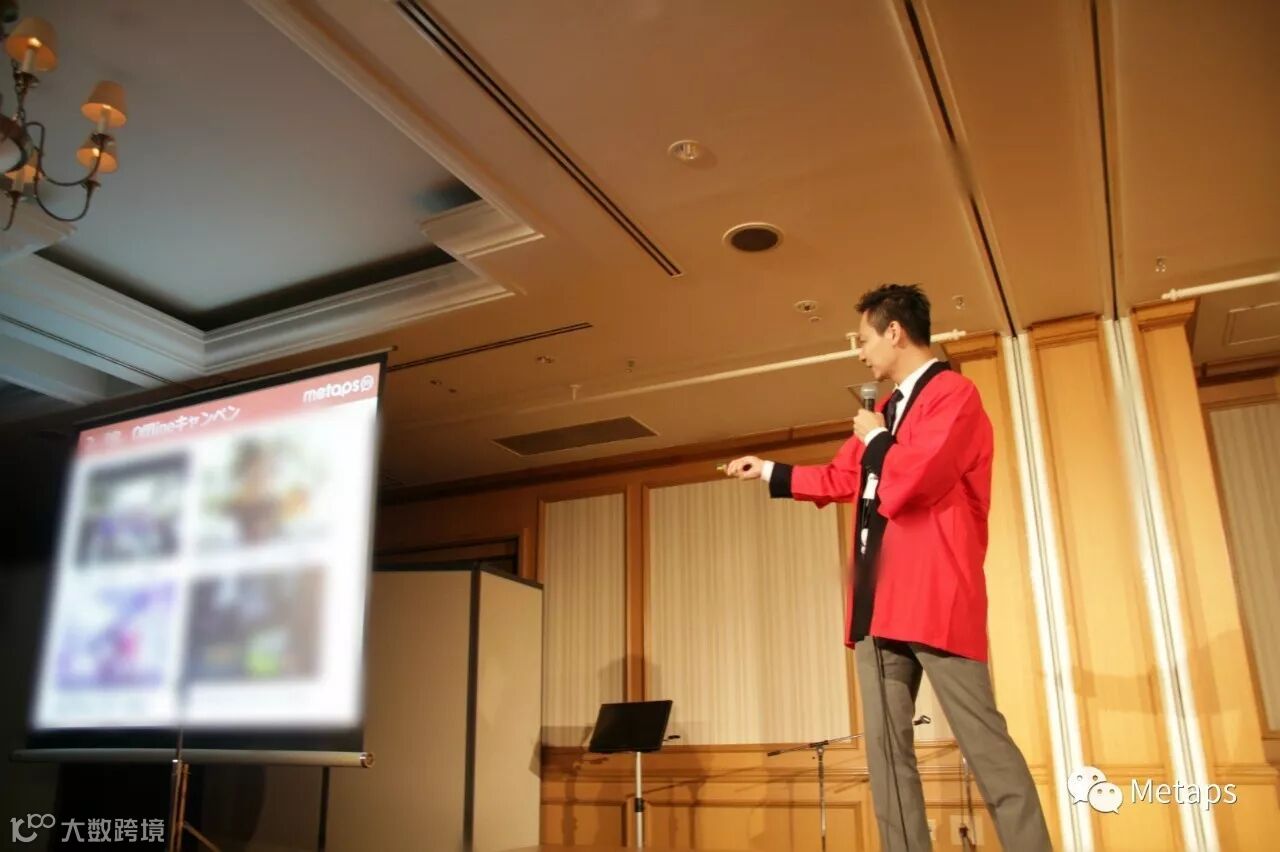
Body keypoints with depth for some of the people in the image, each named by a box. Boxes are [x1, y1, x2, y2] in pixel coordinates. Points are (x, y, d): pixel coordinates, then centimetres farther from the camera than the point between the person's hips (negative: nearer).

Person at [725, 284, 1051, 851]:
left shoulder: (954, 394, -6)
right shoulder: (886, 410, 21)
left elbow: (907, 481, -21)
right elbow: (840, 479, 32)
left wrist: (875, 438, -3)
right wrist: (768, 471, 37)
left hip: (934, 596, -9)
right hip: (878, 599, 9)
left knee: (984, 741, -6)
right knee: (886, 749, 7)